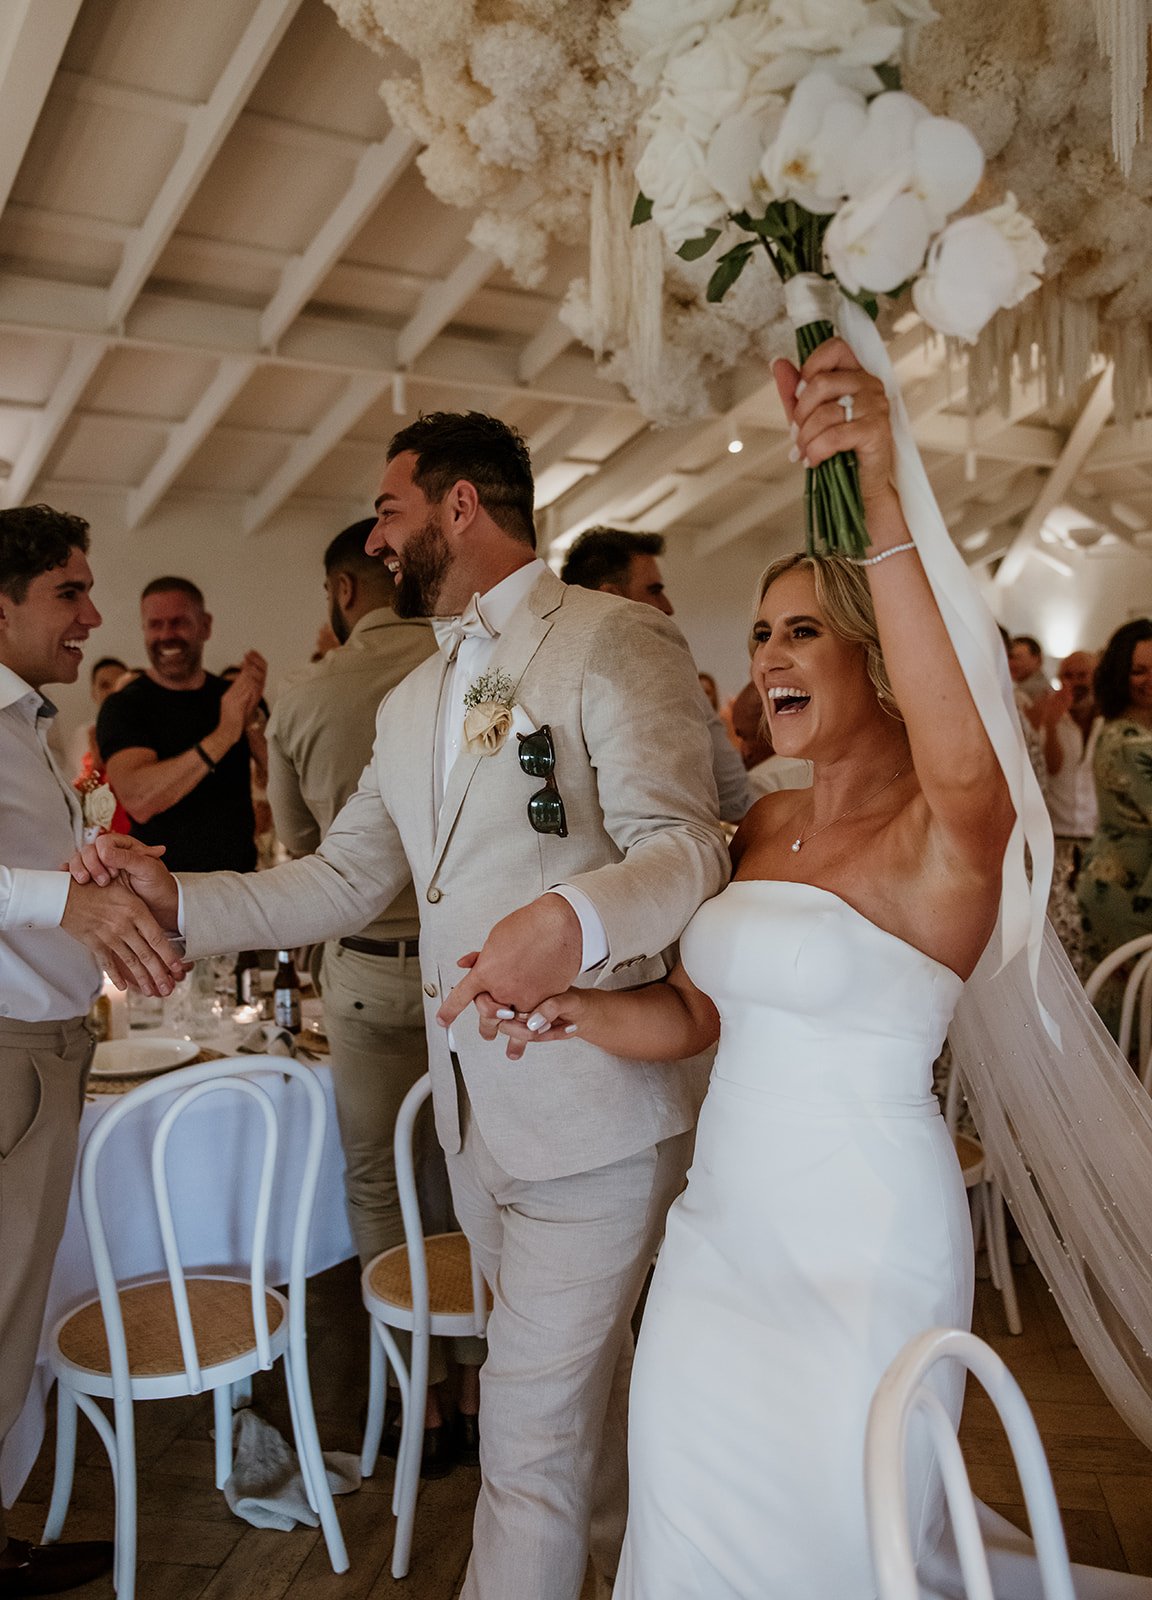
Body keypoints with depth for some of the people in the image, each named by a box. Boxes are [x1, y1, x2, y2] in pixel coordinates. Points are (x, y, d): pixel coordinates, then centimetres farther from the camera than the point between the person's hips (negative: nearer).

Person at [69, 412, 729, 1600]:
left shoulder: (614, 642, -11)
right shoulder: (412, 704, 14)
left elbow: (684, 847, -21)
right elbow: (346, 881, 13)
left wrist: (573, 919, -41)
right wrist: (178, 897, 3)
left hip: (591, 1109, -8)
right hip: (474, 1111, 8)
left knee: (530, 1439, 0)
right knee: (584, 1380, 27)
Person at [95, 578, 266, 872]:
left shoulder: (234, 696, 3)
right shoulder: (124, 706, -9)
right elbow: (137, 801, -25)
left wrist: (253, 717, -19)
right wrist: (223, 736, -30)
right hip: (163, 880, -3)